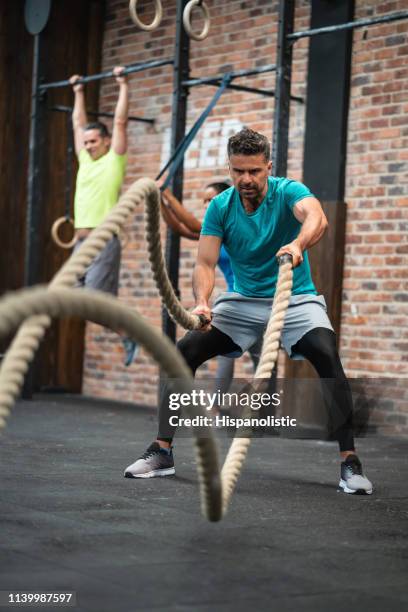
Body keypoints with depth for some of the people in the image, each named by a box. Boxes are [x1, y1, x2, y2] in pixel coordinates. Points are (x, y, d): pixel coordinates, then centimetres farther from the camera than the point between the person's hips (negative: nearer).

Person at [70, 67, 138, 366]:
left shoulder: (114, 159, 1)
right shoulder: (85, 160, 17)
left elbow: (120, 121, -3)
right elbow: (78, 123, 27)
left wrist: (123, 84, 2)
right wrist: (79, 91, 33)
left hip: (103, 242, -8)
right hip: (81, 242, 8)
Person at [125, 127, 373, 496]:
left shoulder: (288, 192, -16)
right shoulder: (220, 207, -6)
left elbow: (317, 218, -39)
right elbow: (205, 263, -14)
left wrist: (298, 245, -62)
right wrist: (202, 302, -36)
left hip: (295, 299, -3)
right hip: (244, 300, 3)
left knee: (327, 356, -30)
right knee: (185, 351, -13)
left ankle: (350, 462, -22)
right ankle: (162, 452, -3)